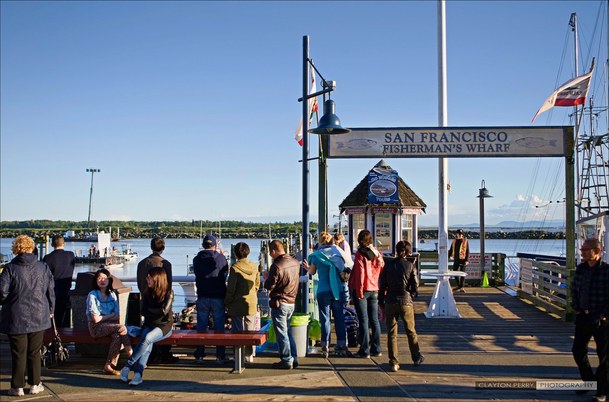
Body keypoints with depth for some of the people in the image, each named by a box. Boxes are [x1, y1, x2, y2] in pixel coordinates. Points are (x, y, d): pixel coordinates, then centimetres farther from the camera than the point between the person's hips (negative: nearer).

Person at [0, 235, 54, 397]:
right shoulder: (43, 267, -1)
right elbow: (50, 291, 3)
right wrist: (50, 310, 16)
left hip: (16, 317, -2)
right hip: (39, 317, 2)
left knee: (19, 353, 6)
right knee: (35, 352, 12)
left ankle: (17, 387, 12)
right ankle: (35, 384, 17)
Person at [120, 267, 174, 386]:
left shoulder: (168, 292, -3)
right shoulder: (147, 293, 11)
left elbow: (164, 311, -13)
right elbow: (143, 312, 5)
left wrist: (150, 310, -1)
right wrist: (157, 311, -5)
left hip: (164, 326, -3)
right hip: (149, 325, 3)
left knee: (147, 338, -33)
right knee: (148, 344, -29)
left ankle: (129, 365, -29)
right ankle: (138, 374, -39)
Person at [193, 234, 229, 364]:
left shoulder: (197, 259, 0)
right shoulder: (221, 258, -6)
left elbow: (197, 275, 12)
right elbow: (225, 275, 5)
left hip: (202, 297, 2)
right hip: (218, 297, -1)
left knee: (201, 327, 9)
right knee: (219, 327, 6)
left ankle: (199, 356, 12)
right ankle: (220, 356, 7)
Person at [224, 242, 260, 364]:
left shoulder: (235, 268, -13)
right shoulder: (255, 267, 0)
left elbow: (230, 288, -12)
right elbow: (257, 285, 9)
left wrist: (227, 303, 0)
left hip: (238, 305, -4)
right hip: (252, 304, 4)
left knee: (238, 331, 5)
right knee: (250, 331, 12)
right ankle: (249, 356, 17)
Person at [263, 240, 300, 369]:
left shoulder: (276, 266, -20)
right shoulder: (295, 262, 3)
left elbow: (269, 286, -16)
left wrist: (266, 276, 3)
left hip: (279, 303, -7)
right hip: (292, 302, 7)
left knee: (282, 334, 3)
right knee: (288, 332, 18)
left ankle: (286, 361, 9)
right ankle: (294, 359, 21)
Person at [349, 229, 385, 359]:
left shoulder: (360, 253, -10)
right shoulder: (376, 253, 7)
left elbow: (360, 273, -15)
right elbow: (382, 268, 7)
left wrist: (359, 291, -12)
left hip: (362, 289, -5)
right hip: (374, 290, 5)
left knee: (363, 320, -2)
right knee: (374, 320, 10)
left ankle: (365, 350, 0)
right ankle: (376, 349, 15)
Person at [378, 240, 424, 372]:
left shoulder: (388, 266, 1)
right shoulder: (410, 266, -2)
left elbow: (382, 287, 2)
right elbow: (415, 287, -3)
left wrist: (381, 304, 10)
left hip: (390, 303, 1)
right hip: (406, 302, 0)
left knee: (392, 333, 6)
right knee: (411, 331, 17)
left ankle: (394, 362, 5)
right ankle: (417, 358, 29)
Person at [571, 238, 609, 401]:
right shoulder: (580, 269, 4)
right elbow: (574, 290, 17)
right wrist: (576, 308, 7)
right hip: (583, 317, 6)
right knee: (578, 351, 11)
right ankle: (589, 381, 32)